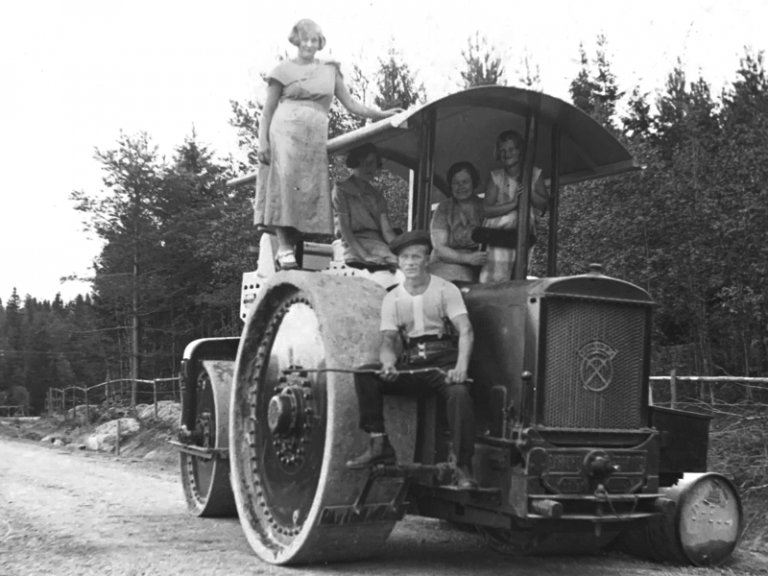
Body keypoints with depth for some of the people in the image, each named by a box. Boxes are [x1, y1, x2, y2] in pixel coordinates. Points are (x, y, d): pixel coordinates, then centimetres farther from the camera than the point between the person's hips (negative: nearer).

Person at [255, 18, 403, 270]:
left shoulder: (329, 70, 18)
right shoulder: (284, 69, 9)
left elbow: (351, 104, 17)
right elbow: (267, 110, 8)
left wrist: (381, 114, 7)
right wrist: (263, 141, -4)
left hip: (316, 138, 3)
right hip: (285, 133, -3)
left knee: (310, 191, -6)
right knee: (284, 185, -16)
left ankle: (293, 244, -5)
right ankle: (283, 247, -17)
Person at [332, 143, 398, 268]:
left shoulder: (377, 196, 22)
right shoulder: (341, 190, 6)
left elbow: (386, 230, 10)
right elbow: (344, 230, -5)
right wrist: (365, 256, -18)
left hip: (378, 242, 5)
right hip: (355, 245, -5)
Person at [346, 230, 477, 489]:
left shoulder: (445, 290, -1)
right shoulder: (392, 298, 9)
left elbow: (465, 331, -12)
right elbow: (388, 340, 1)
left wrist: (461, 367, -31)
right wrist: (388, 363, -24)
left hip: (443, 362, -4)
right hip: (412, 365, 4)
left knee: (459, 393, -35)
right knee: (365, 375, -18)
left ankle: (463, 468, -26)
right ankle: (379, 445, -12)